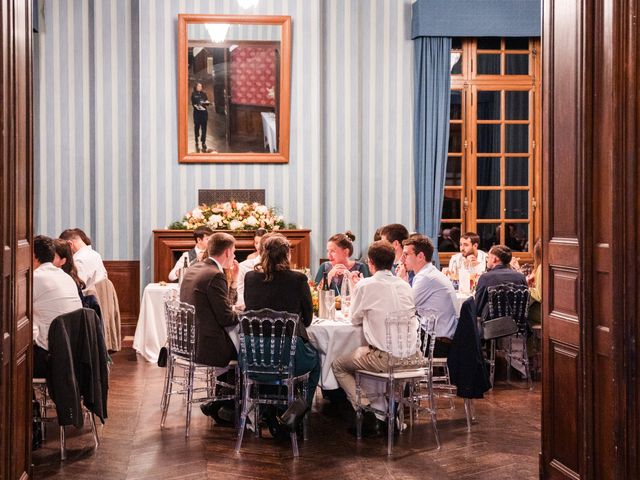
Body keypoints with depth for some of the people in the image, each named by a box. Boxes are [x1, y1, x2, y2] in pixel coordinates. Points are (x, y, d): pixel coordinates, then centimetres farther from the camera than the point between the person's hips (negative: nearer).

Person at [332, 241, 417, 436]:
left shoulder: (365, 285, -8)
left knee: (338, 366, 16)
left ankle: (368, 417, 5)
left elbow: (355, 319, 4)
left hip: (384, 358, -6)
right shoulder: (404, 285, 7)